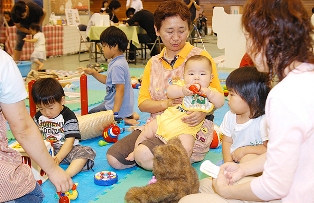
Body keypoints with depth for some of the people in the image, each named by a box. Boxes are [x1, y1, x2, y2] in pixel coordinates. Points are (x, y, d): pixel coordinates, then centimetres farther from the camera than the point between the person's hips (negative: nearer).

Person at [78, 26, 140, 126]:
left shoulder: (117, 66, -23)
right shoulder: (118, 61, 8)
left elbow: (120, 90, -27)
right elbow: (107, 80, 20)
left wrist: (114, 114, -27)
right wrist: (93, 72, 9)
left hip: (119, 107, -10)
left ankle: (122, 120, -7)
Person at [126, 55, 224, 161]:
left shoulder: (210, 92, 5)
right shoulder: (181, 85, 5)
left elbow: (220, 103, -10)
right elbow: (169, 91, -12)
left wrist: (209, 93, -26)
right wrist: (182, 91, -31)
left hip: (187, 128, -3)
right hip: (166, 119, 3)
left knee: (186, 148, -28)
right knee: (147, 132, 6)